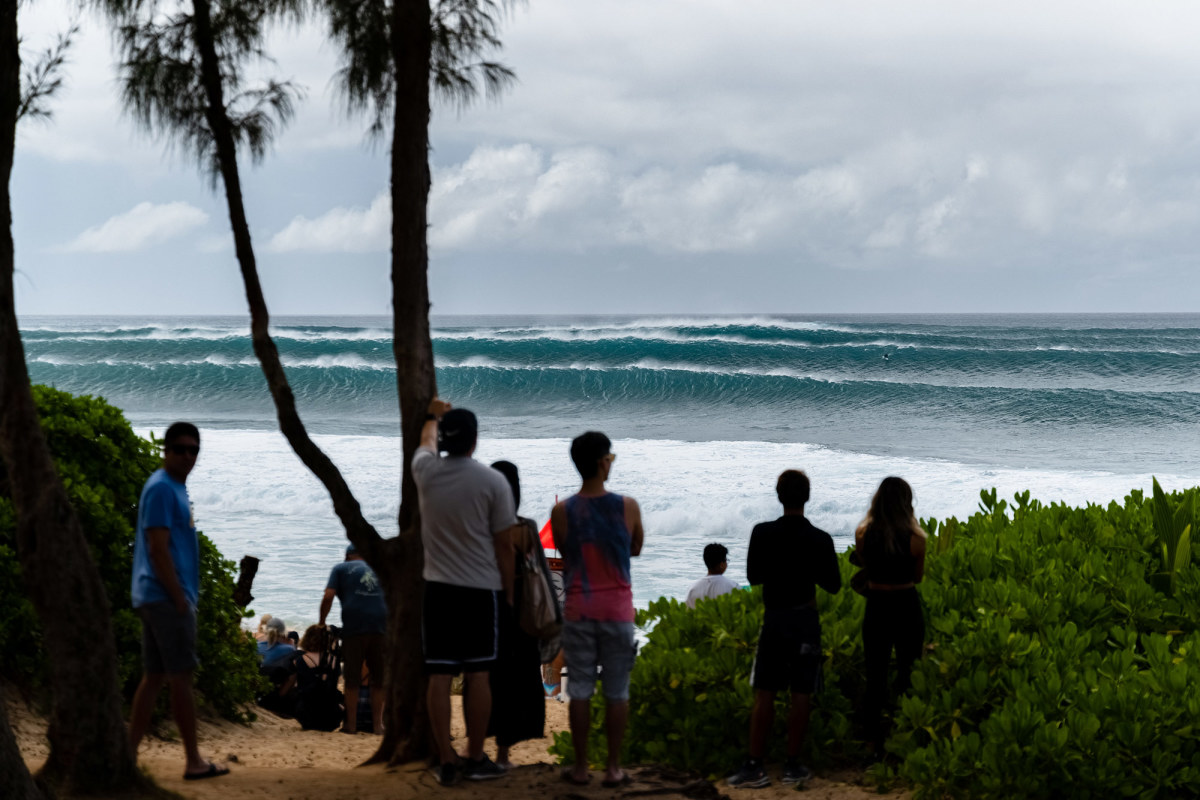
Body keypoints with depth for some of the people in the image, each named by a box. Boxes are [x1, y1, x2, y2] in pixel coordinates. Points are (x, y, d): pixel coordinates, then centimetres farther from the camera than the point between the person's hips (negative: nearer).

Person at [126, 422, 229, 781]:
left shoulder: (175, 488, 18)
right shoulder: (162, 489, -13)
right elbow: (158, 549, -19)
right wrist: (180, 599, -19)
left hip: (157, 599, 10)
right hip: (167, 597, -10)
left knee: (154, 677, 10)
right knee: (181, 677, -5)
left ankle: (129, 753, 11)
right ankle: (194, 762, -1)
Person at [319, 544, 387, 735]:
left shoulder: (341, 569, 11)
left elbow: (328, 596, -1)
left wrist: (321, 622, 10)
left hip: (354, 627, -3)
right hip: (381, 627, 3)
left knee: (352, 679, 4)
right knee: (379, 679, 9)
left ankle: (351, 724, 7)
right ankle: (377, 724, 10)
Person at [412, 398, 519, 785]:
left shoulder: (426, 472, -1)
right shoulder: (492, 481, -9)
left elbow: (426, 441, 25)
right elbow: (504, 544, -5)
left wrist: (435, 415, 46)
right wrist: (509, 592, 7)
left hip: (438, 588, 2)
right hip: (481, 589, -2)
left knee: (439, 675, 3)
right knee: (477, 674, 4)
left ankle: (446, 761, 3)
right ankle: (476, 759, 8)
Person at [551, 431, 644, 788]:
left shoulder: (562, 512, -6)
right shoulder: (628, 507, -7)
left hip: (579, 609, 1)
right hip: (617, 609, -1)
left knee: (580, 689, 6)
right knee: (617, 690, 6)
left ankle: (581, 767, 10)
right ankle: (614, 768, 9)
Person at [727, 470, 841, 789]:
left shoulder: (762, 533, -7)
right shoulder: (820, 539, -8)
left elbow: (753, 576, 3)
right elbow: (833, 584, -1)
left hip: (773, 619, 1)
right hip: (805, 619, 0)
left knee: (764, 694, 4)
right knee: (801, 694, 5)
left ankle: (755, 766, 1)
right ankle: (793, 765, 8)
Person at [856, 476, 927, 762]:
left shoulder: (863, 533, -7)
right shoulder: (914, 537, -12)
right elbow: (918, 576, 2)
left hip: (876, 608, 1)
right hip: (907, 607, -1)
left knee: (875, 677, 9)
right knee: (908, 675, 11)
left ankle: (877, 745, 10)